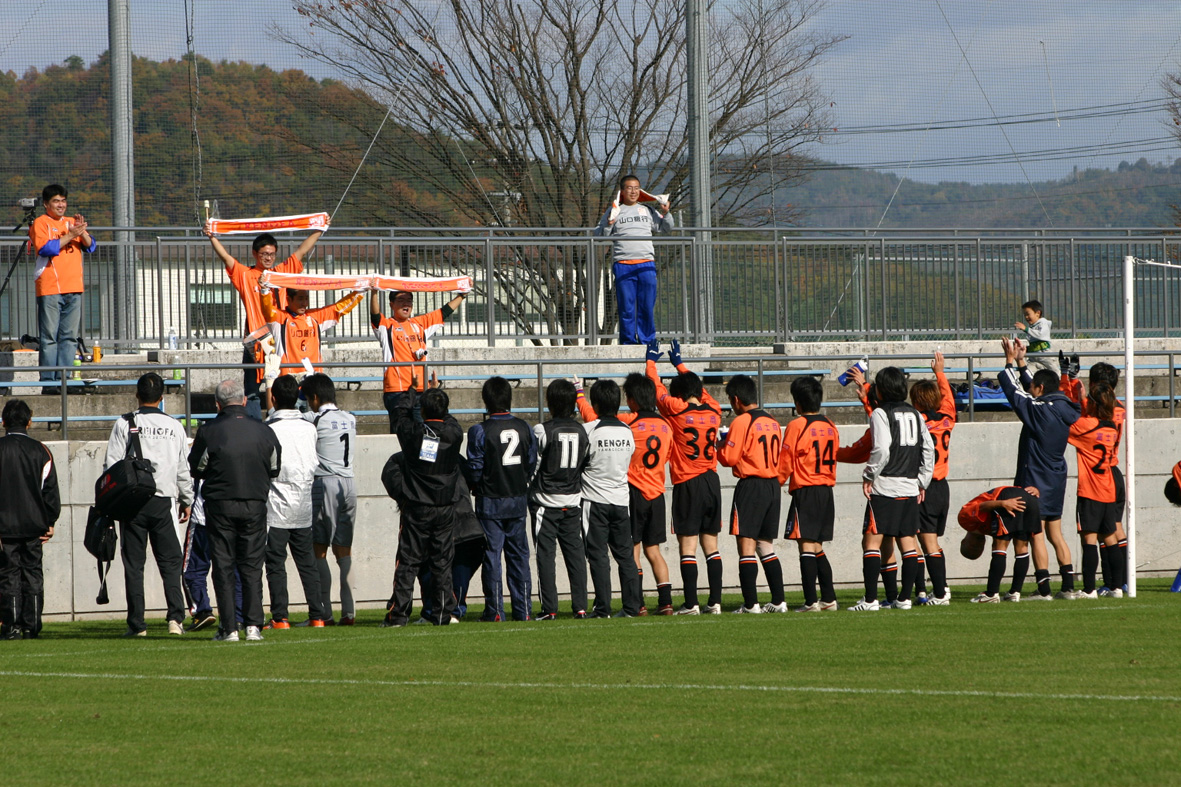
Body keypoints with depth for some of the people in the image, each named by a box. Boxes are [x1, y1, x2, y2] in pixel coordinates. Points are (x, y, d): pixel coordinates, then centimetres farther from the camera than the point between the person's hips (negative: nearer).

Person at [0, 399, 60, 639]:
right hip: (34, 524, 2)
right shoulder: (40, 451, 4)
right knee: (33, 574, 8)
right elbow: (51, 490, 5)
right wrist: (50, 522, 12)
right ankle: (31, 626, 4)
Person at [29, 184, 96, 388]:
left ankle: (63, 379, 3)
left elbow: (90, 247, 12)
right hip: (50, 288, -5)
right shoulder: (40, 223, 3)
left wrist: (82, 232, -7)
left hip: (73, 288, 5)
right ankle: (48, 382, -9)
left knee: (69, 337, 2)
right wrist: (69, 236, -12)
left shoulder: (72, 222, 19)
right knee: (49, 337, -8)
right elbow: (44, 249, -11)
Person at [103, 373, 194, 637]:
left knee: (134, 565, 4)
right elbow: (184, 469, 9)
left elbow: (111, 466, -5)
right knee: (170, 563, 5)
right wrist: (186, 501, 20)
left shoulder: (125, 425, -3)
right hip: (164, 503, 1)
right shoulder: (174, 427, 4)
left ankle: (137, 623, 2)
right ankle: (176, 617, -8)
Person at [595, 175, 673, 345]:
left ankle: (647, 341, 6)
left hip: (646, 263, 2)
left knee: (647, 306, -1)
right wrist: (608, 224, -9)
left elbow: (665, 228, 26)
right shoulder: (614, 211, 11)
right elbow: (599, 235, 9)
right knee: (626, 307, -2)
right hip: (622, 265, -2)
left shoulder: (648, 211, 17)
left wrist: (666, 214, 7)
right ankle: (628, 341, 3)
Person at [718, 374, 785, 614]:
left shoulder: (742, 422, -11)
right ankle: (778, 601, 13)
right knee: (766, 546, 15)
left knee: (746, 546, -5)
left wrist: (720, 446, 10)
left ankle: (750, 603, -10)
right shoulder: (772, 422, 11)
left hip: (751, 486, -7)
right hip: (773, 484, 7)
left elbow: (729, 458, -13)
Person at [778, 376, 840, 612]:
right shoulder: (831, 427, 9)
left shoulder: (796, 426, -10)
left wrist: (775, 485, 7)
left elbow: (785, 464, -7)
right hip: (827, 491, 7)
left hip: (805, 492, -7)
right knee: (817, 548, 14)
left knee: (806, 546, -6)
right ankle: (829, 599, 12)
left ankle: (811, 600, -11)